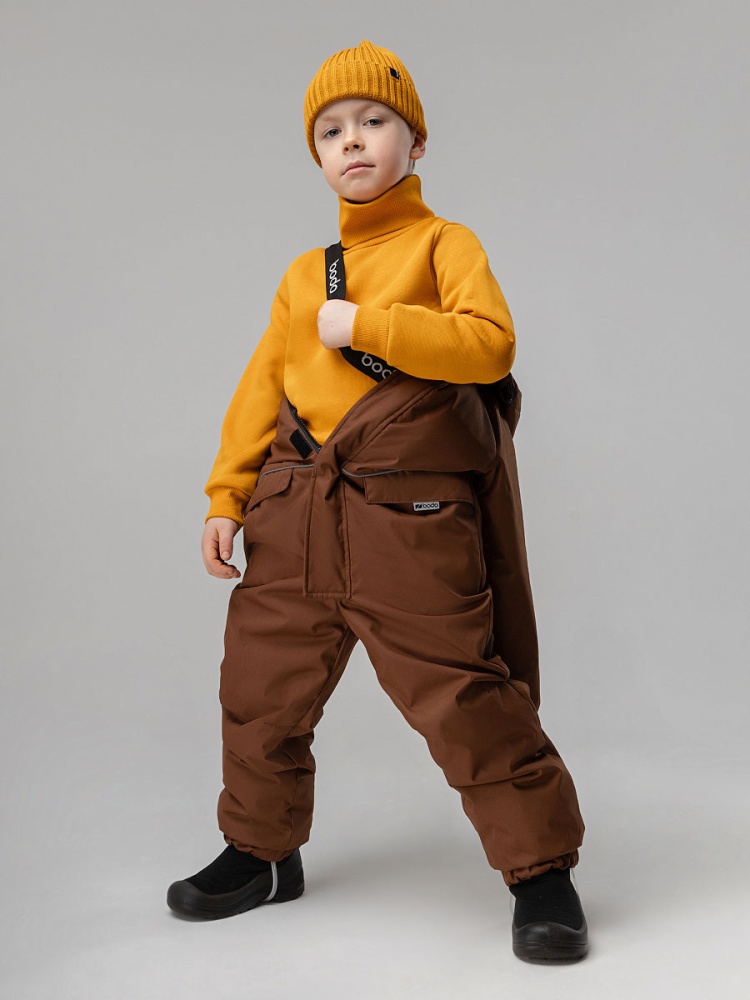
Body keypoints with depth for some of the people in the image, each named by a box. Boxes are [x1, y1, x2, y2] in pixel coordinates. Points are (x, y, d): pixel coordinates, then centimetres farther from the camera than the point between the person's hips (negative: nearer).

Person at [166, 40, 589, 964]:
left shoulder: (443, 242, 3)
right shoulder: (302, 275, 18)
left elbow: (489, 341, -15)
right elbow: (261, 389, 17)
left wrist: (363, 325, -16)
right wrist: (225, 499, 11)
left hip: (409, 518, -6)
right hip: (293, 520, 6)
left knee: (462, 698, -7)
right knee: (259, 690, 13)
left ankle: (541, 869, 11)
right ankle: (261, 853, 34)